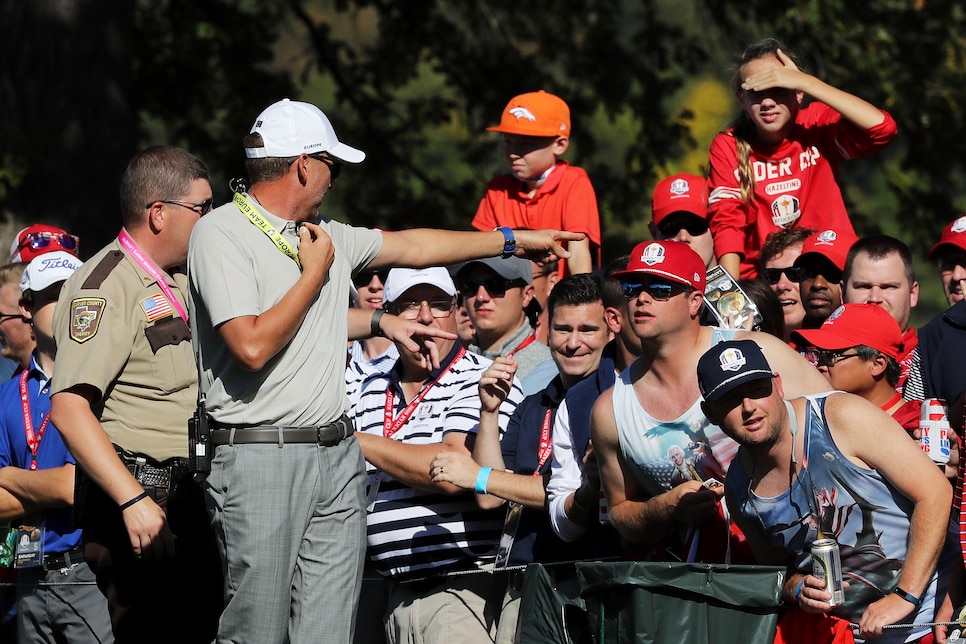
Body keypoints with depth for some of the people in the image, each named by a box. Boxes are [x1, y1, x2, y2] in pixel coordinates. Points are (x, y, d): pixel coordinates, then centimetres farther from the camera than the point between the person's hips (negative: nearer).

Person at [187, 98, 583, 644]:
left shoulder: (327, 235, 17)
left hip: (339, 455, 7)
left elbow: (412, 246, 30)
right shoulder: (222, 234, -7)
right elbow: (253, 346, -18)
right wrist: (315, 271, -6)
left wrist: (515, 241, 37)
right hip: (261, 456, -7)